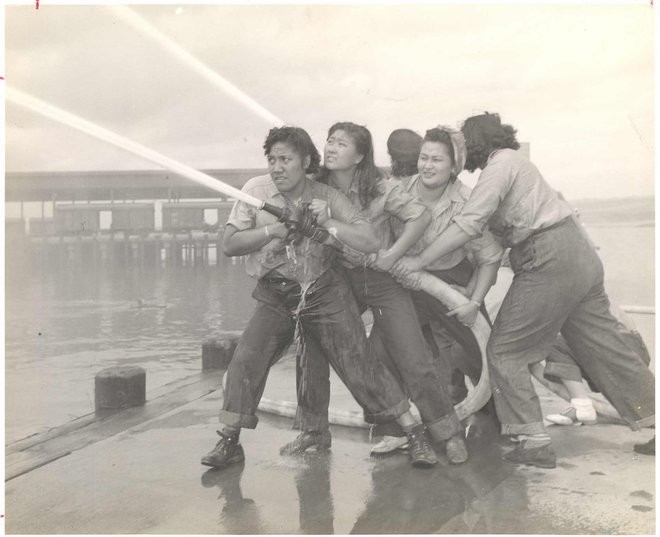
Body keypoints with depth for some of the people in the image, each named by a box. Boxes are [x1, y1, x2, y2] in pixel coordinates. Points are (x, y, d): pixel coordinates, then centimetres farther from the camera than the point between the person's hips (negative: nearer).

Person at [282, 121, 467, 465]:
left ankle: (450, 434, 11)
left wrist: (390, 256, -18)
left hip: (382, 281, -3)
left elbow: (421, 217, -13)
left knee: (413, 361, -5)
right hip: (338, 280, 3)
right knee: (312, 350, -3)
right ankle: (311, 430, 17)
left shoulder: (380, 189, -14)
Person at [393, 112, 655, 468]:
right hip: (579, 253, 10)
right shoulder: (515, 162, 24)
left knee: (505, 350, -1)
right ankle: (650, 416, 21)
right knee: (605, 346, 14)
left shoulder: (501, 162, -6)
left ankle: (535, 442, -1)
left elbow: (469, 224, -17)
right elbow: (494, 237, 17)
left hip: (548, 262, -10)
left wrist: (419, 261, -13)